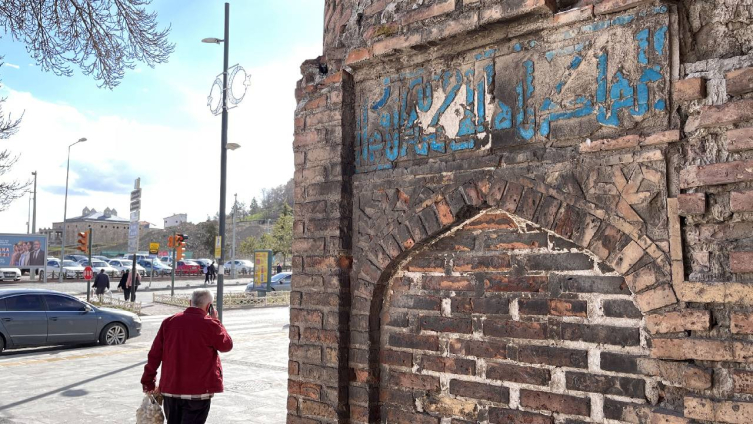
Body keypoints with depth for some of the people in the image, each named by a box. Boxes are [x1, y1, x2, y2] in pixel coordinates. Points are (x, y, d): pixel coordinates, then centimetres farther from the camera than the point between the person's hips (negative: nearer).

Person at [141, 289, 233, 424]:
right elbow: (227, 345, 2)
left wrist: (148, 382, 12)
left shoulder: (169, 322, 1)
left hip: (170, 389, 5)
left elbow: (154, 354, 3)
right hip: (199, 390, -5)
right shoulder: (209, 325, -13)